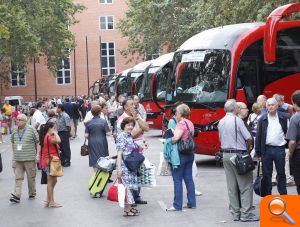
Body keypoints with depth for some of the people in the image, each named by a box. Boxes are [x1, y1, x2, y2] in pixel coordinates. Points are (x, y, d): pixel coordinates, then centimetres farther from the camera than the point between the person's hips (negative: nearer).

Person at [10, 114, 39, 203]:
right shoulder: (14, 131, 8)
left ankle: (32, 193, 24)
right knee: (18, 177, -2)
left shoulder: (31, 129, -5)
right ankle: (16, 195, -5)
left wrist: (38, 154, -7)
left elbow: (38, 142, -2)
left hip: (29, 159, -3)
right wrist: (14, 154, 17)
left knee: (31, 177, 8)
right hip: (17, 159, 3)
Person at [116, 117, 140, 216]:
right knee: (127, 186, -8)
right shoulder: (121, 137, -11)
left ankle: (129, 206, 20)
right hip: (125, 166, -8)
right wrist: (119, 168, -19)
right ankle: (127, 209, -4)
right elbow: (119, 154, -15)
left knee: (131, 185, 11)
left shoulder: (130, 136, 13)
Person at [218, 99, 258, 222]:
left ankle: (235, 213, 14)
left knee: (231, 186, 10)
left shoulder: (221, 122, 8)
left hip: (226, 155, 7)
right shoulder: (237, 120, -14)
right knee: (245, 185, -1)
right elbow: (249, 138, -13)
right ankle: (245, 214, -3)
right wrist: (248, 147, 4)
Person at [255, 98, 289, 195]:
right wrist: (258, 151, 0)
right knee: (266, 174, 6)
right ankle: (267, 195, 16)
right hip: (266, 149, 1)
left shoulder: (284, 117, 1)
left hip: (279, 149, -1)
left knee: (281, 173, 7)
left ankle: (283, 194, 16)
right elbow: (258, 136, 4)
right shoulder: (262, 119, 4)